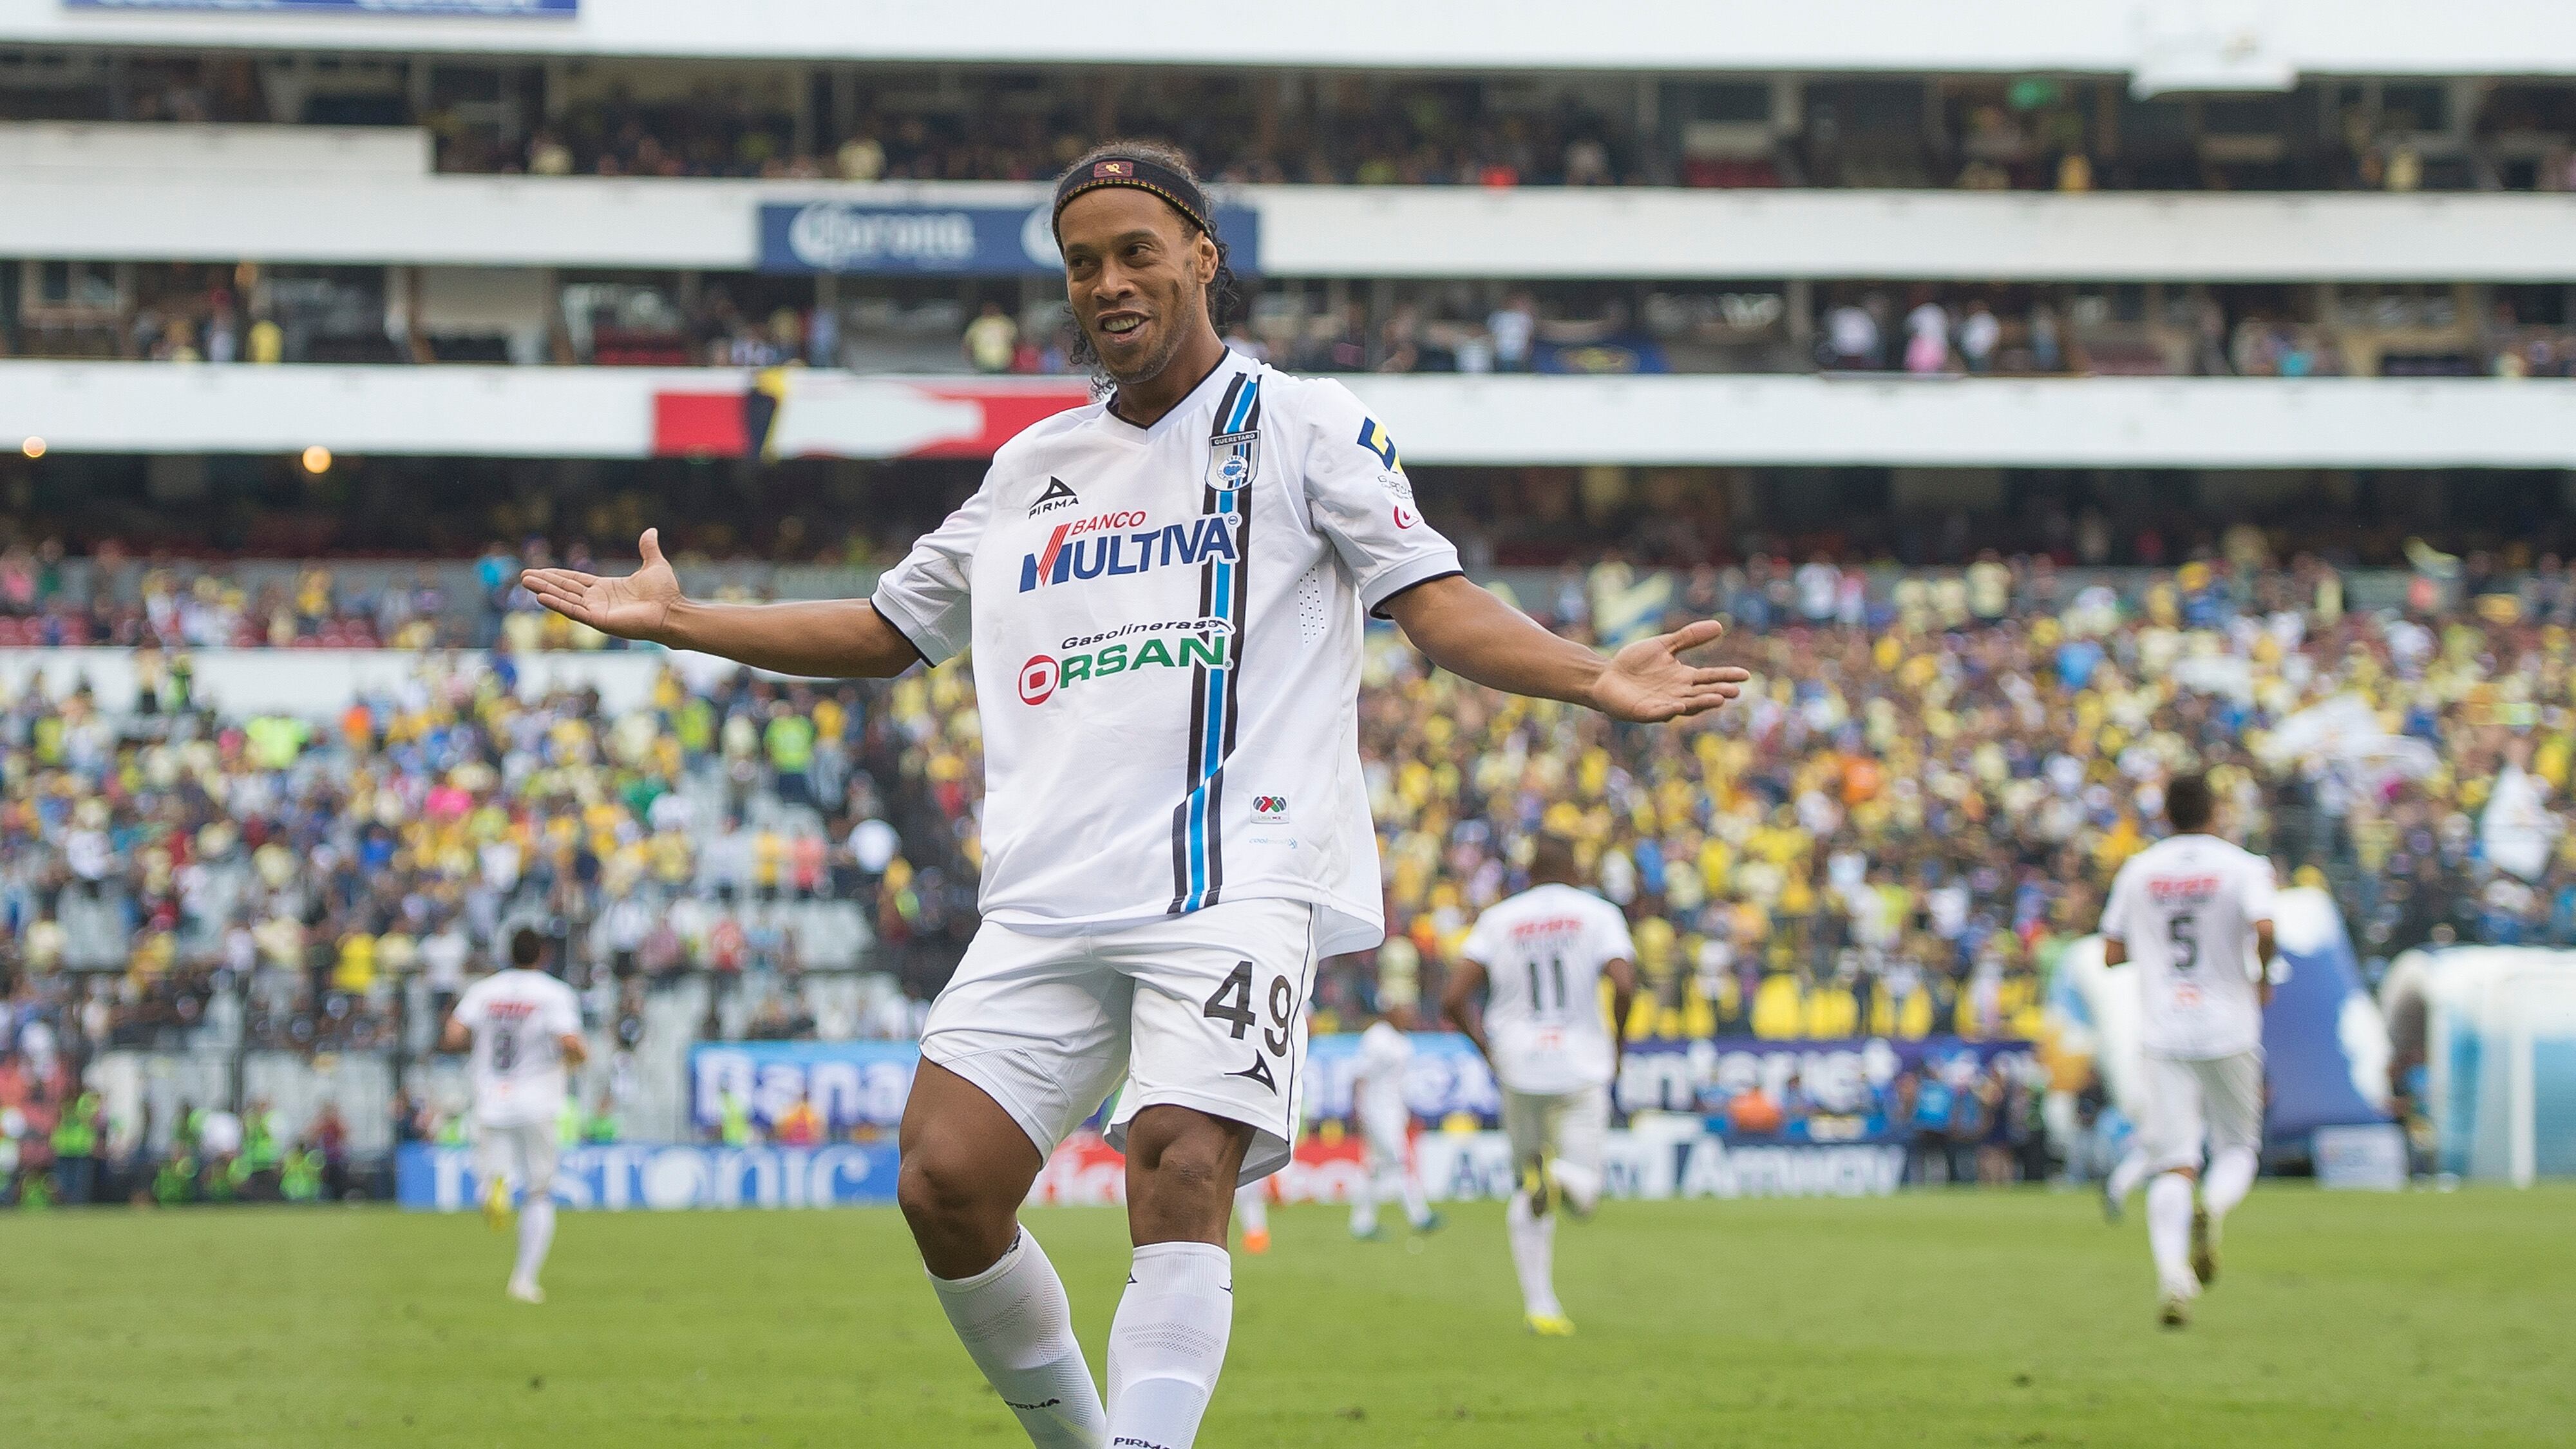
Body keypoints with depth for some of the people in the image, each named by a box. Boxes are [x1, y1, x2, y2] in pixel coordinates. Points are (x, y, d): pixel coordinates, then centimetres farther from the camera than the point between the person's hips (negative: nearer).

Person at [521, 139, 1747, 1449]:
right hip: (1050, 899, 4)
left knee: (1181, 1175, -24)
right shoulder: (1032, 470, 23)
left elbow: (1437, 606, 1)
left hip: (1238, 882, -4)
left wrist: (1594, 679, -17)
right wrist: (675, 620, 28)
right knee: (944, 1182, -11)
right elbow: (887, 631, 33)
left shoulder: (1304, 428, 10)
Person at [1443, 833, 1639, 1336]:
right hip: (1583, 1066, -2)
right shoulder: (1598, 915, 1)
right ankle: (1562, 1175, -32)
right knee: (1582, 1195, 5)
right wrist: (1615, 1043, 5)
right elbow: (1623, 987, -13)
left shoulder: (1497, 921, 6)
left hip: (1519, 1069, 2)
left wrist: (1488, 1049, 15)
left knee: (1529, 1197, 15)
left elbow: (1455, 999, -1)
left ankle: (1540, 1304, 2)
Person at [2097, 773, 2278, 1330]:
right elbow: (2264, 928, -18)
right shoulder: (2242, 866, -2)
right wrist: (2262, 977, 0)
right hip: (2229, 1031, -2)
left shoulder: (2138, 871, 7)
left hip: (2163, 1034, 2)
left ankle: (2171, 1267, -25)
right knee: (2237, 1148, 15)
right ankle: (2214, 1205, -20)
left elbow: (2111, 953, 10)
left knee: (2174, 1163, -2)